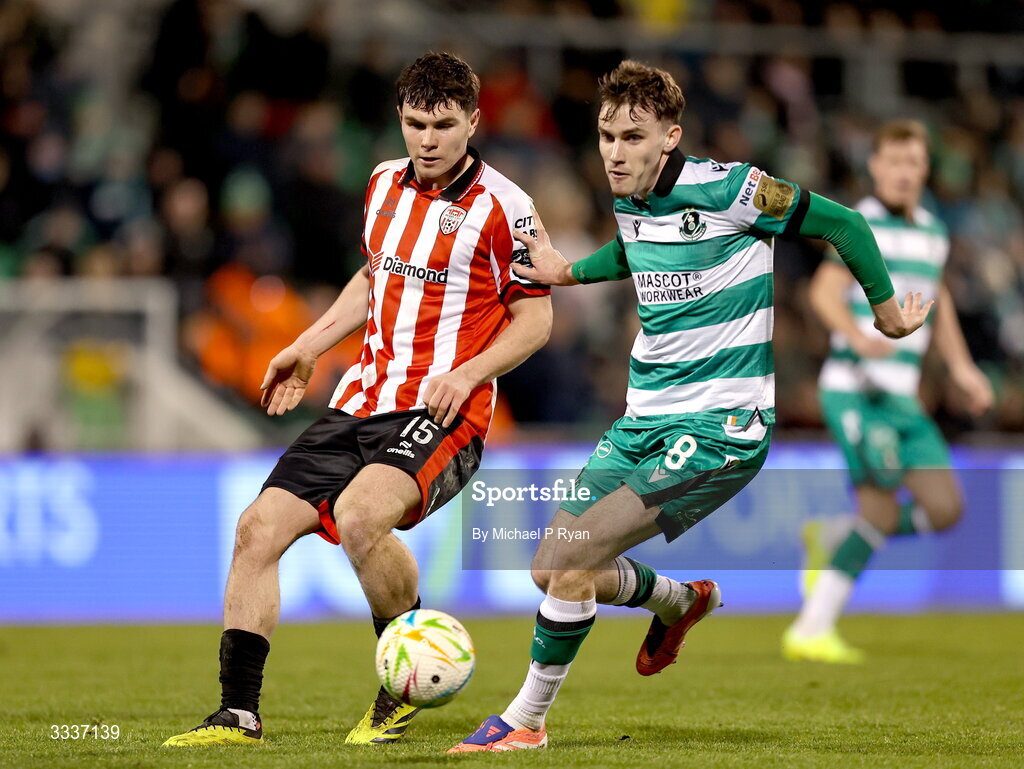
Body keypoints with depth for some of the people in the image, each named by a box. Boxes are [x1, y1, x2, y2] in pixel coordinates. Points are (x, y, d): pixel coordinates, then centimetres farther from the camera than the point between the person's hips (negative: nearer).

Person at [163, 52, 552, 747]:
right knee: (259, 527, -5)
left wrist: (467, 373, -17)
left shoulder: (502, 206, -8)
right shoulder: (386, 183, 12)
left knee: (360, 515, -33)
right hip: (362, 402, 7)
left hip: (442, 412, -7)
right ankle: (238, 713, 3)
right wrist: (309, 348, 21)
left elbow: (534, 319, -3)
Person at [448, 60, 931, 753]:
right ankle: (681, 600, 36)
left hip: (720, 424, -8)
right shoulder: (628, 201, 5)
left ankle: (526, 719, -2)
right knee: (549, 569, 7)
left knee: (572, 562, -19)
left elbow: (843, 223, -6)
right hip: (643, 419, 8)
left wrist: (887, 310, 5)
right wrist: (568, 272, 18)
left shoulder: (724, 190, -16)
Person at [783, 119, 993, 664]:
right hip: (854, 388, -7)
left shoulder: (932, 231, 16)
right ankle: (812, 630, -5)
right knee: (881, 513, -13)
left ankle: (831, 538, 18)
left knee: (944, 510, -1)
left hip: (901, 396, 7)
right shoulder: (861, 225, -7)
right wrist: (859, 337, -37)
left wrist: (960, 364, 25)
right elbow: (824, 293, -19)